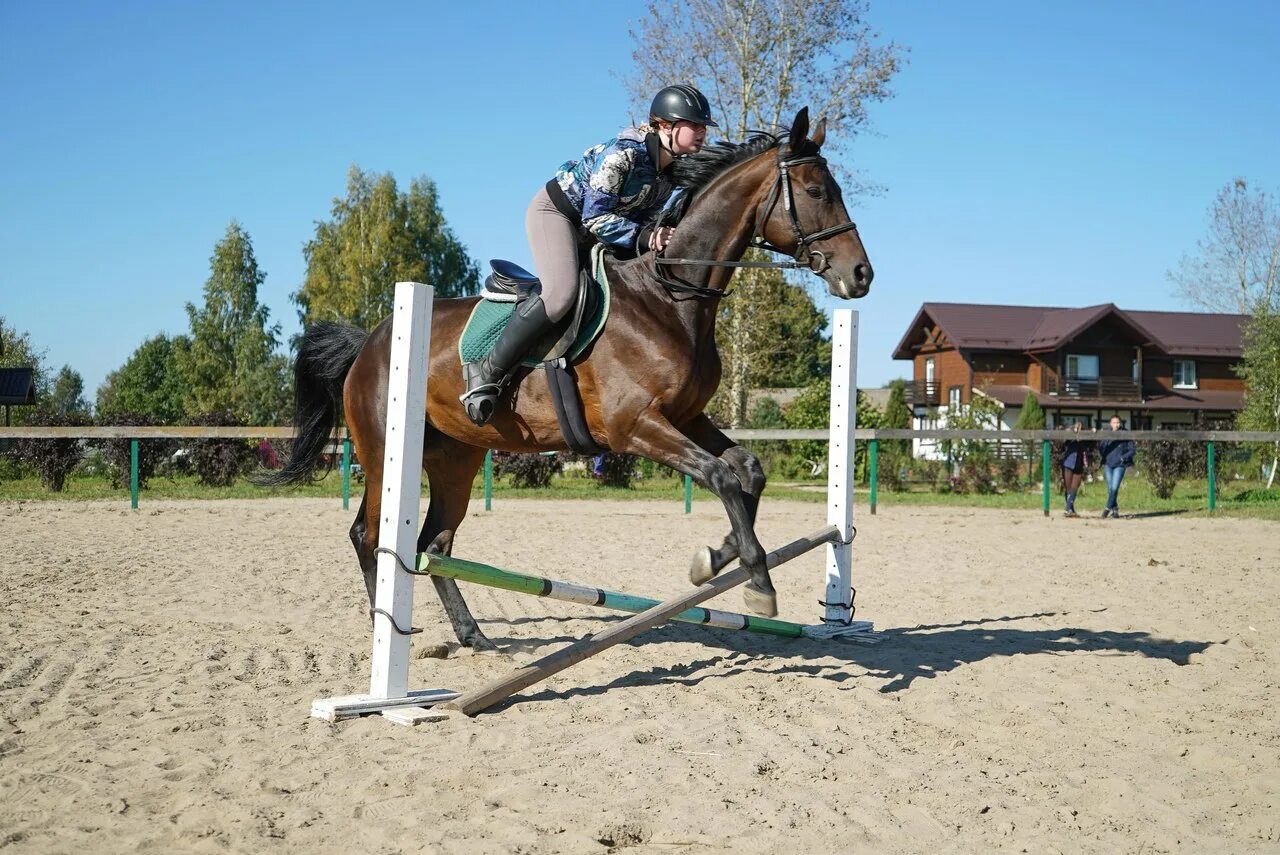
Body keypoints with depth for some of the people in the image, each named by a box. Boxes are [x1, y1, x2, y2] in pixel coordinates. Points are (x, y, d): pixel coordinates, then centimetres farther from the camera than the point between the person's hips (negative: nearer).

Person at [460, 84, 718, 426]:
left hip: (590, 228, 10)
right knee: (562, 292, -29)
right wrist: (643, 237, -32)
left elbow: (645, 218, 3)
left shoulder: (675, 172, -2)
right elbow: (595, 217, -26)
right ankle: (486, 372, -21)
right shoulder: (623, 154, -27)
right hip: (553, 212, -10)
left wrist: (659, 236, -19)